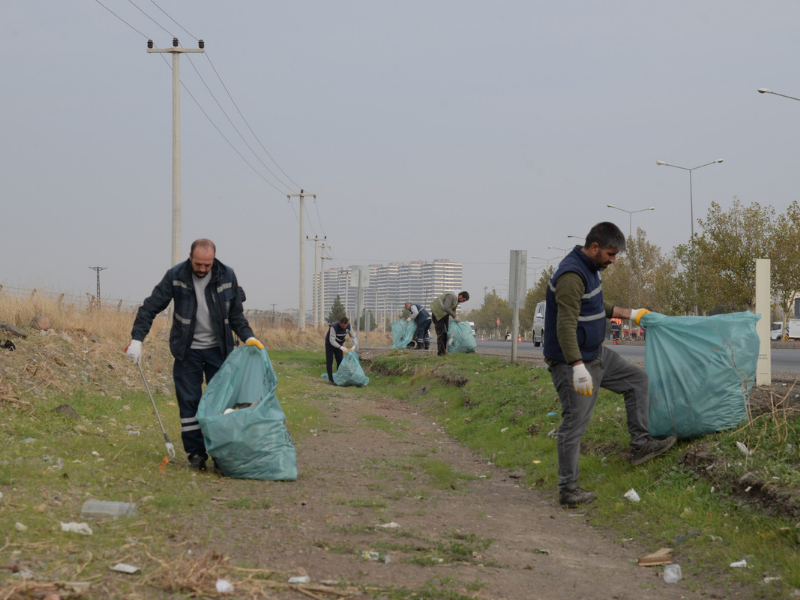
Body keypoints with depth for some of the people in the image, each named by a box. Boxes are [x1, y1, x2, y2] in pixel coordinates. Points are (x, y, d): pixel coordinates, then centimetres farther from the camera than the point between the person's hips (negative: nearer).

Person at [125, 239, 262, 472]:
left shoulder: (227, 276, -6)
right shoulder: (176, 276, -11)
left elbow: (236, 314, 5)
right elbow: (150, 307, -7)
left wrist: (248, 337, -10)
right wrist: (136, 339, -15)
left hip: (219, 349, 1)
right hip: (188, 350, -1)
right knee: (189, 402, -3)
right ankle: (196, 454, 4)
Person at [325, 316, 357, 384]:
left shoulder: (348, 326, -20)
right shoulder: (334, 327, -37)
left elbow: (353, 337, -13)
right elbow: (332, 341, -37)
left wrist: (354, 346, -32)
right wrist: (341, 347, -47)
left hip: (339, 344, 5)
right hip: (329, 344, -5)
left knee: (340, 361, 0)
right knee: (329, 361, -7)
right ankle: (330, 379, -4)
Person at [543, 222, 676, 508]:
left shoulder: (589, 268, 9)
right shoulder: (571, 276, -24)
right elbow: (565, 326, -31)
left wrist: (629, 314, 29)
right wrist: (578, 367, -35)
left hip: (595, 354, 10)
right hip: (573, 363, -10)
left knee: (637, 379, 16)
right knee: (574, 424, -5)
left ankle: (640, 444, 19)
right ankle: (567, 490, 3)